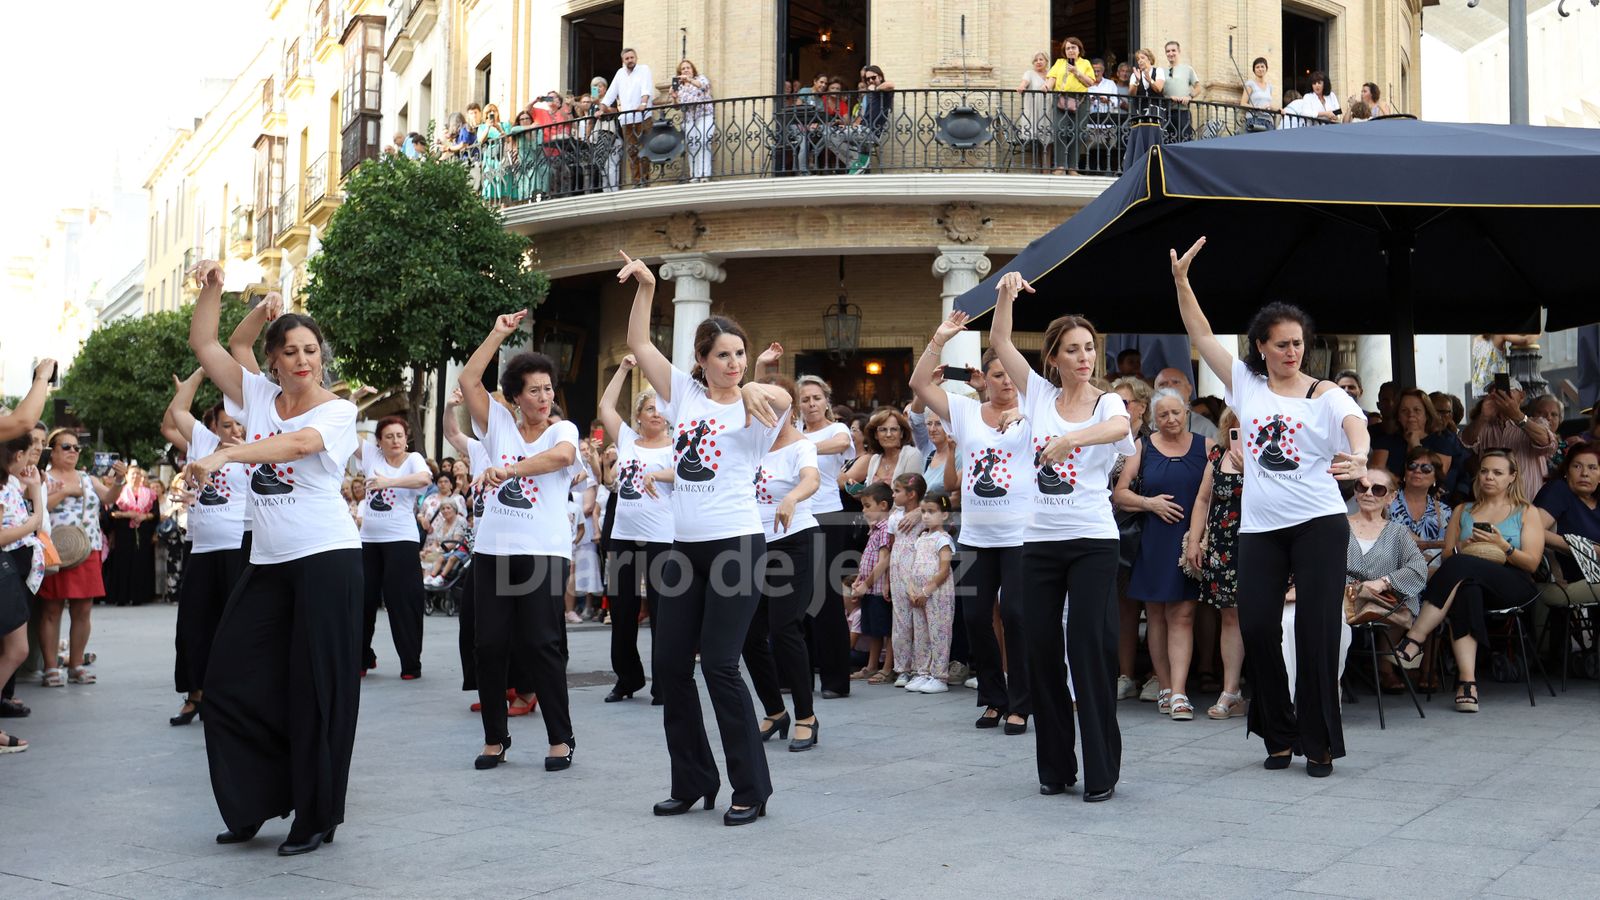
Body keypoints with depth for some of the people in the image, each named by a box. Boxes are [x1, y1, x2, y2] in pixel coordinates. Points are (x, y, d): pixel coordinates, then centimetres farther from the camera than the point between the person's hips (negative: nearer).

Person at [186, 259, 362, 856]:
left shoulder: (337, 411, -6)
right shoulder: (259, 395, 10)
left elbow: (300, 442, -26)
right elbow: (203, 344, 13)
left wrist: (223, 455, -38)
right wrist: (211, 288, 1)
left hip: (327, 557, -6)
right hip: (268, 561, 6)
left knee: (317, 687, -2)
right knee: (231, 680, 5)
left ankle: (316, 816, 9)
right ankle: (256, 802, 20)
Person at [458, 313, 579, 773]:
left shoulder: (562, 430, 2)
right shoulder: (500, 424, 11)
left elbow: (562, 456, -21)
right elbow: (468, 380, 2)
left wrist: (508, 469, -28)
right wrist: (498, 334, 0)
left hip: (544, 552, -3)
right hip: (492, 550, 4)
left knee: (541, 644, -5)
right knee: (490, 644, 5)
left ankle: (561, 738, 6)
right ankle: (495, 738, 17)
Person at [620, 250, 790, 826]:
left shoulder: (752, 408, -3)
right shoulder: (685, 394, 10)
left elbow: (783, 398, -27)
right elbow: (639, 344, 10)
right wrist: (645, 287, 4)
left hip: (736, 543, -6)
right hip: (685, 545, 6)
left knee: (719, 664, -9)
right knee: (670, 663, 7)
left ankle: (751, 788, 2)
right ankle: (692, 782, 20)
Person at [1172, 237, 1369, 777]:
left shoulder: (1325, 395, -1)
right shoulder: (1246, 384, 8)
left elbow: (1356, 424, -21)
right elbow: (1202, 336, 8)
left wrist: (1359, 456, -44)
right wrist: (1181, 281, 0)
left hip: (1318, 522, -3)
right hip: (1260, 526, 3)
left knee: (1317, 629, -3)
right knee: (1257, 627, 0)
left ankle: (1318, 743, 7)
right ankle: (1278, 734, 17)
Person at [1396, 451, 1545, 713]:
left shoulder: (1526, 512, 16)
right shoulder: (1463, 510, 25)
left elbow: (1532, 562, 6)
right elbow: (1447, 556, 19)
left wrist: (1503, 547, -10)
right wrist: (1465, 548, -2)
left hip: (1513, 584, -2)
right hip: (1469, 580, 2)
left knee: (1460, 566, -35)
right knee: (1466, 591, -39)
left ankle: (1415, 639, -40)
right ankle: (1467, 680, -49)